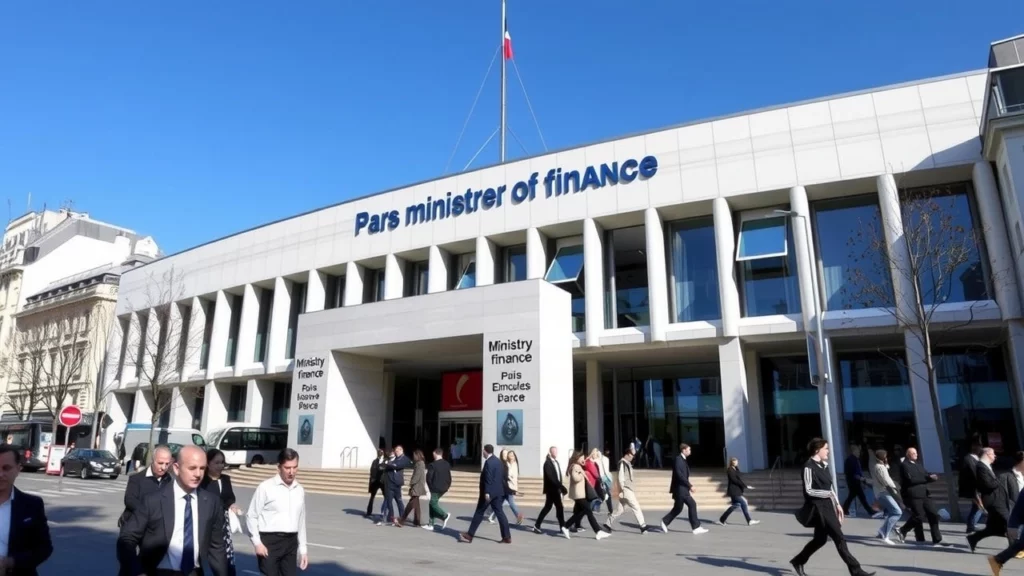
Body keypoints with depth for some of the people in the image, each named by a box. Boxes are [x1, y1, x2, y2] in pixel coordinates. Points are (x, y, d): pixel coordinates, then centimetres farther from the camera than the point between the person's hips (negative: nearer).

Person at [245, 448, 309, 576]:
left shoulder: (300, 490, 9)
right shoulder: (265, 487, -7)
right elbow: (251, 516, -4)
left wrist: (303, 550, 15)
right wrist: (257, 542, -12)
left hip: (291, 542, 5)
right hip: (269, 541, -5)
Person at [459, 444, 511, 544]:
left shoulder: (489, 462, -15)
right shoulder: (498, 461, 14)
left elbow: (488, 478, -21)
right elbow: (502, 477, 18)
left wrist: (486, 492, -23)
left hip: (489, 492, -8)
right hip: (498, 492, 8)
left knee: (479, 513, 1)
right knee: (499, 513, 6)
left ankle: (469, 535, 9)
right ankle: (507, 537, 2)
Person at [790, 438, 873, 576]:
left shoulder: (823, 465, 12)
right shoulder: (809, 467, -14)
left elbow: (830, 487, 17)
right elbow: (808, 490, -17)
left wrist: (837, 504, 12)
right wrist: (828, 493, -17)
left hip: (828, 506, 9)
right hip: (818, 508, -9)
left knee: (820, 539, 15)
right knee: (839, 538, -6)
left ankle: (798, 561, 29)